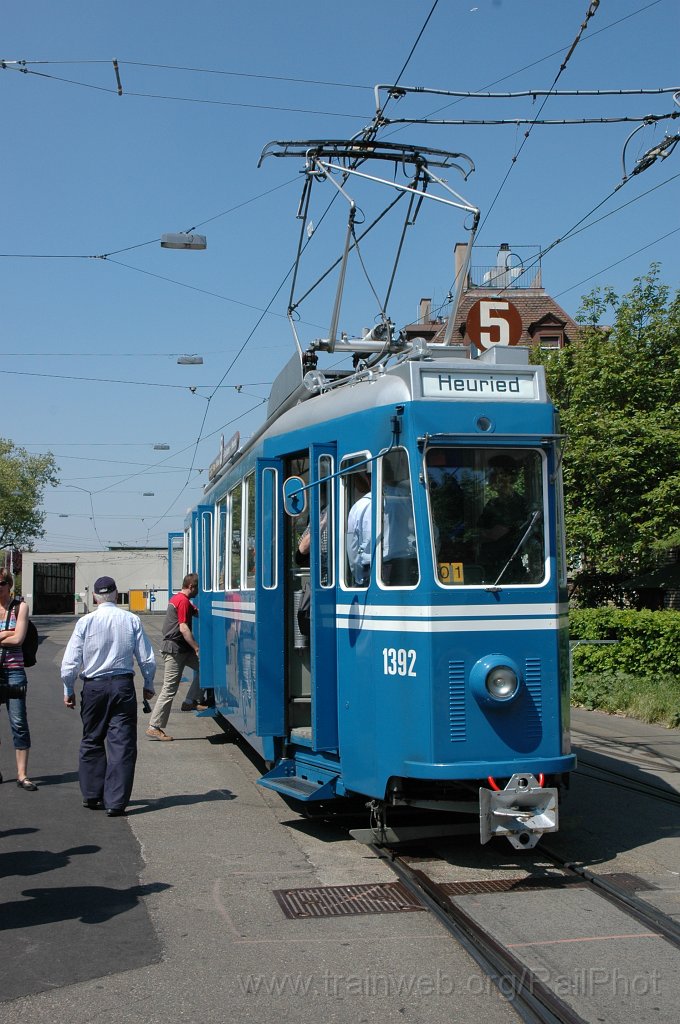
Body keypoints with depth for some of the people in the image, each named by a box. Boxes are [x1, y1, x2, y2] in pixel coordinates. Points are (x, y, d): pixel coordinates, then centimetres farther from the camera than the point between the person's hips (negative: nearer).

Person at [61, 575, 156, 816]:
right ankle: (116, 802, 0)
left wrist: (68, 691, 9)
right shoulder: (132, 620, -2)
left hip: (94, 687, 0)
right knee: (122, 744, 2)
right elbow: (147, 659, 2)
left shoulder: (86, 622, -5)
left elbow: (69, 662, -5)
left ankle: (92, 795, 24)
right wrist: (148, 686, 17)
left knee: (91, 741, 16)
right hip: (123, 685, 0)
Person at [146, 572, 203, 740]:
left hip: (182, 649, 10)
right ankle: (154, 727, -3)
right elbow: (183, 628, -22)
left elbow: (196, 612, 25)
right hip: (175, 649, -10)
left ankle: (190, 701, 10)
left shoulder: (177, 598, 16)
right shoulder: (183, 601, -16)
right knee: (169, 688, -7)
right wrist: (197, 648, -20)